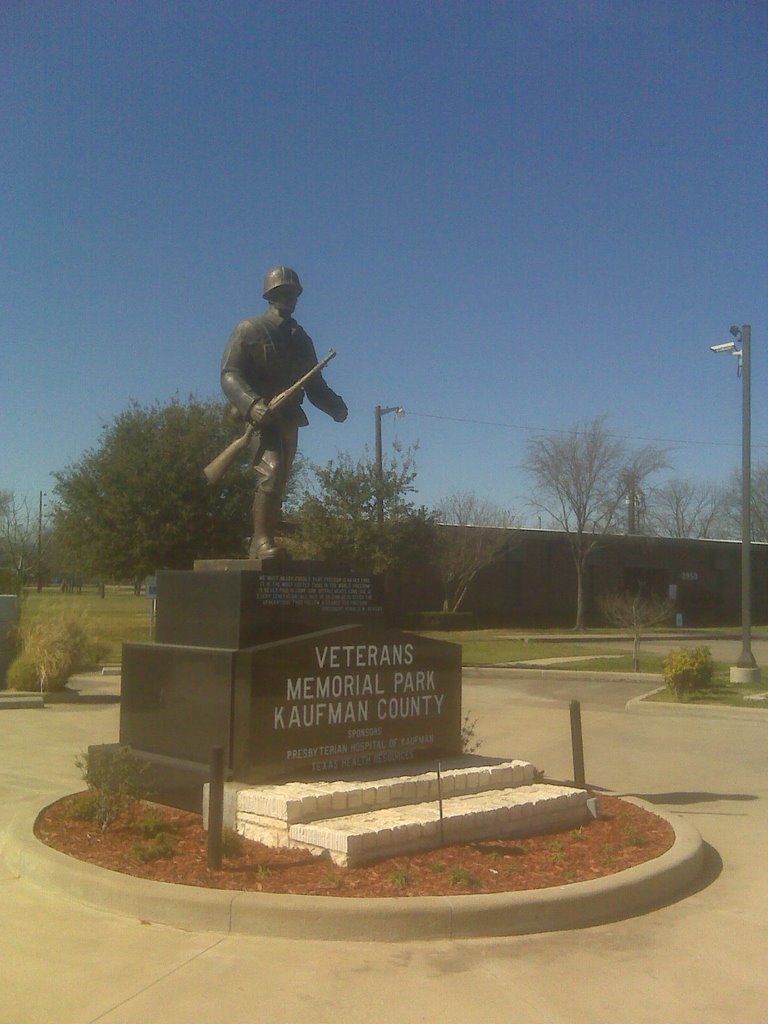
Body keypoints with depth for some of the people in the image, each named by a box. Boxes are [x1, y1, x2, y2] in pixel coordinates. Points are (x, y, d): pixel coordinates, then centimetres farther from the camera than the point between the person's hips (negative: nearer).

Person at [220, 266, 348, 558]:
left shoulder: (301, 338, 18)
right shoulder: (249, 330, 0)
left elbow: (314, 384, 20)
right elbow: (229, 375, -9)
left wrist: (335, 406, -1)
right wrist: (252, 404, -28)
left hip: (289, 419, 7)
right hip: (259, 416, -6)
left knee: (278, 484, 6)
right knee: (271, 471, -24)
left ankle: (260, 544, 13)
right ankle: (262, 540, -21)